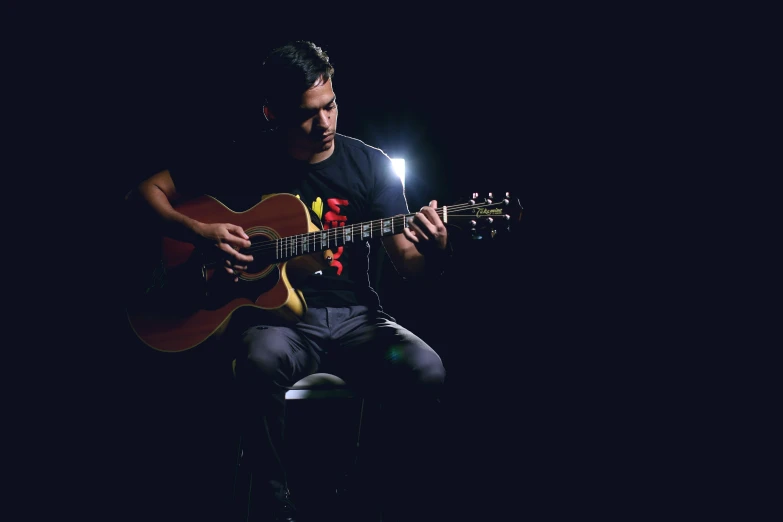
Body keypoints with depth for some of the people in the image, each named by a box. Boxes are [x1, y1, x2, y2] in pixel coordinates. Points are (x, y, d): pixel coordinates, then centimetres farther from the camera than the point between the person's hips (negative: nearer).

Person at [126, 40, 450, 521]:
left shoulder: (371, 165, 3)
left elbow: (408, 265, 1)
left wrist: (435, 254, -23)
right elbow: (148, 191, 7)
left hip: (355, 317, 2)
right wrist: (201, 232, -10)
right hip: (277, 317, -1)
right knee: (262, 363, -38)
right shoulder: (240, 161, 1)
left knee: (426, 371, -29)